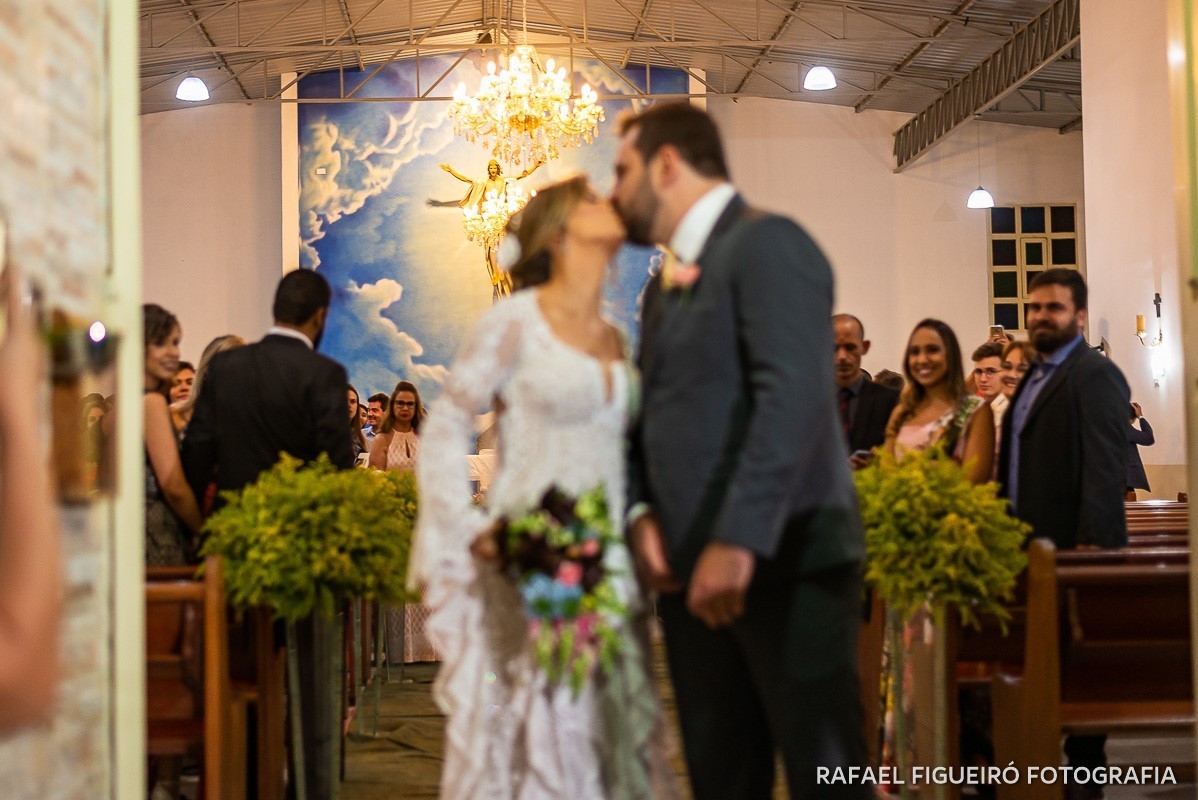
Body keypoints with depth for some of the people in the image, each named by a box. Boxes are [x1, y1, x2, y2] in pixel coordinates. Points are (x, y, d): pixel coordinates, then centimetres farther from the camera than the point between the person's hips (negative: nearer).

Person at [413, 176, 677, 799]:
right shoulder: (516, 322, -4)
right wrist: (471, 532, -11)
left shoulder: (614, 340, 14)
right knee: (534, 734, -3)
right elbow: (443, 432, -4)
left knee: (612, 739, 5)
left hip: (607, 565, 6)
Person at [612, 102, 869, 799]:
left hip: (787, 560, -8)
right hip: (690, 569, 8)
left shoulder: (768, 244, -7)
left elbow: (792, 397, -20)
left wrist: (738, 541, -27)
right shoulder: (667, 282, 20)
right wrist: (642, 513, 0)